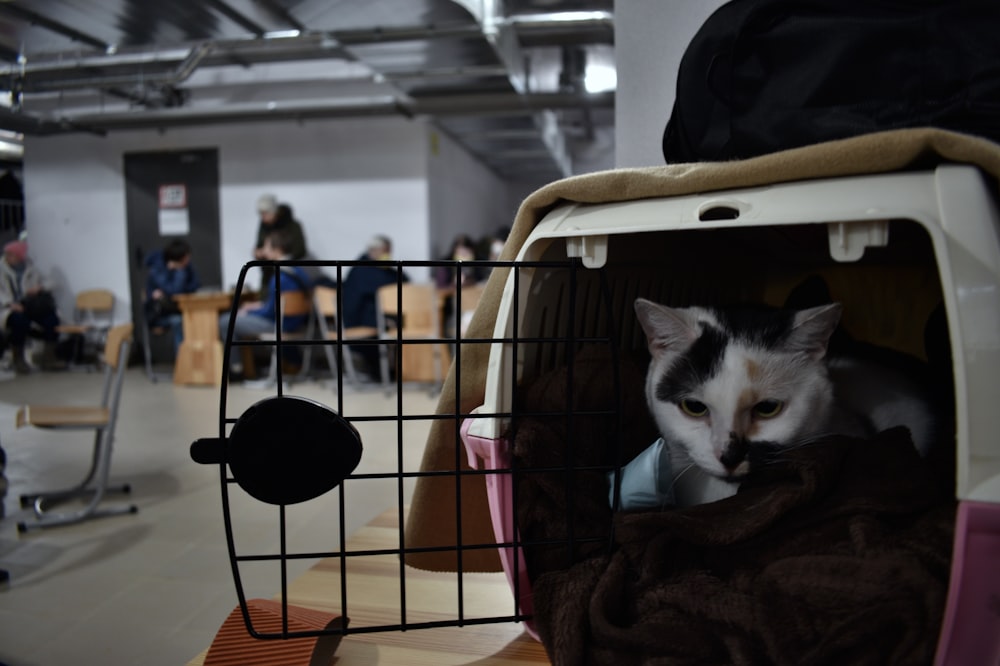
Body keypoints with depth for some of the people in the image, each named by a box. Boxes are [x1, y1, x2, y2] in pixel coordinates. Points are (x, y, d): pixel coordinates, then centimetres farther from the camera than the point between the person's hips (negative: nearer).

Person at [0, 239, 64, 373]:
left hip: (32, 306, 4)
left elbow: (45, 282, 17)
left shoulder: (30, 268, 13)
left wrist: (39, 288, -8)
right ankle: (18, 360, -16)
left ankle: (48, 356, -11)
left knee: (52, 317, -25)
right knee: (20, 320, -37)